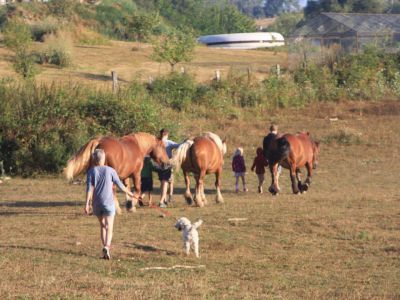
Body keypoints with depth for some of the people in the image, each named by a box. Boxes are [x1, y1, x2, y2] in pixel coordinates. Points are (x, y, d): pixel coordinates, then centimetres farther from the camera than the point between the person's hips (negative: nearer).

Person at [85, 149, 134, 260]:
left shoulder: (91, 171, 1)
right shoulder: (110, 170, 0)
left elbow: (89, 188, -8)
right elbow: (120, 185, 6)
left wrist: (87, 204, -10)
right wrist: (129, 193, 22)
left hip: (97, 204, 2)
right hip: (108, 202, -2)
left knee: (102, 225, 20)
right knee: (109, 227, -7)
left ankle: (105, 246, 17)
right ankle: (106, 247, -28)